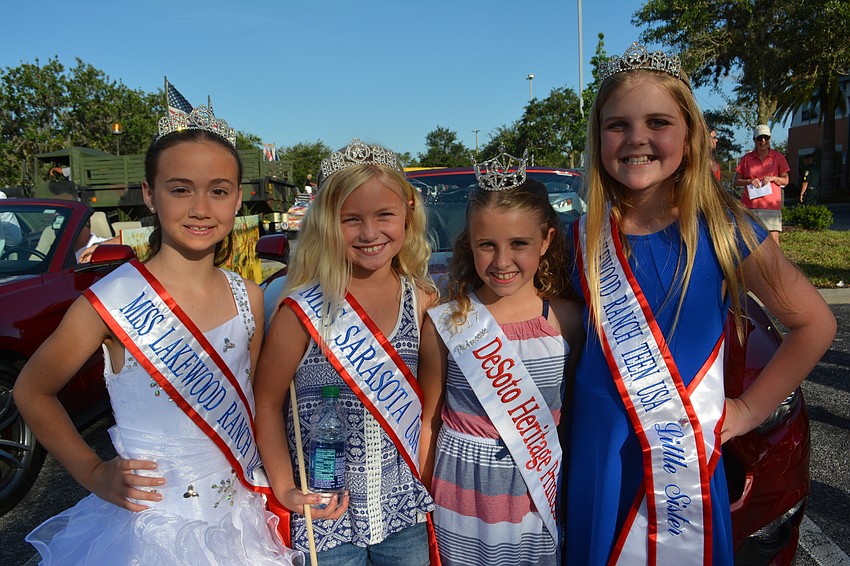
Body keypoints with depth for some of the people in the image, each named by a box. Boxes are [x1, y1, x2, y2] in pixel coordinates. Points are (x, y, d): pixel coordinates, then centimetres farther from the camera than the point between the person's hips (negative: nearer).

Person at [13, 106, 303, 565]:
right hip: (154, 529, -4)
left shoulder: (247, 298, -4)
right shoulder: (113, 300, -17)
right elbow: (32, 391, -2)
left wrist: (279, 483, 3)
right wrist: (93, 473, -6)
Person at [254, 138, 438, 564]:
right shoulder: (304, 310, -15)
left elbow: (430, 393, 6)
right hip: (327, 512, -3)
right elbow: (266, 402, -8)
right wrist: (286, 490, -11)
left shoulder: (422, 300, -4)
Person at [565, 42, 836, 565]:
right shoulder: (584, 237, -4)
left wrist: (750, 409, -4)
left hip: (684, 460, -2)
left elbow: (815, 323, -2)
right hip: (595, 448, 3)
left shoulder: (723, 230, -11)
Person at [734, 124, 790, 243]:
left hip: (771, 205, 0)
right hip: (749, 205, 1)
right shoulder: (747, 158, 8)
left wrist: (773, 178, -9)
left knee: (773, 240, -7)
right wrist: (749, 181, -10)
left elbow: (785, 180, 10)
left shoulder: (778, 157, 8)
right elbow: (736, 181, 8)